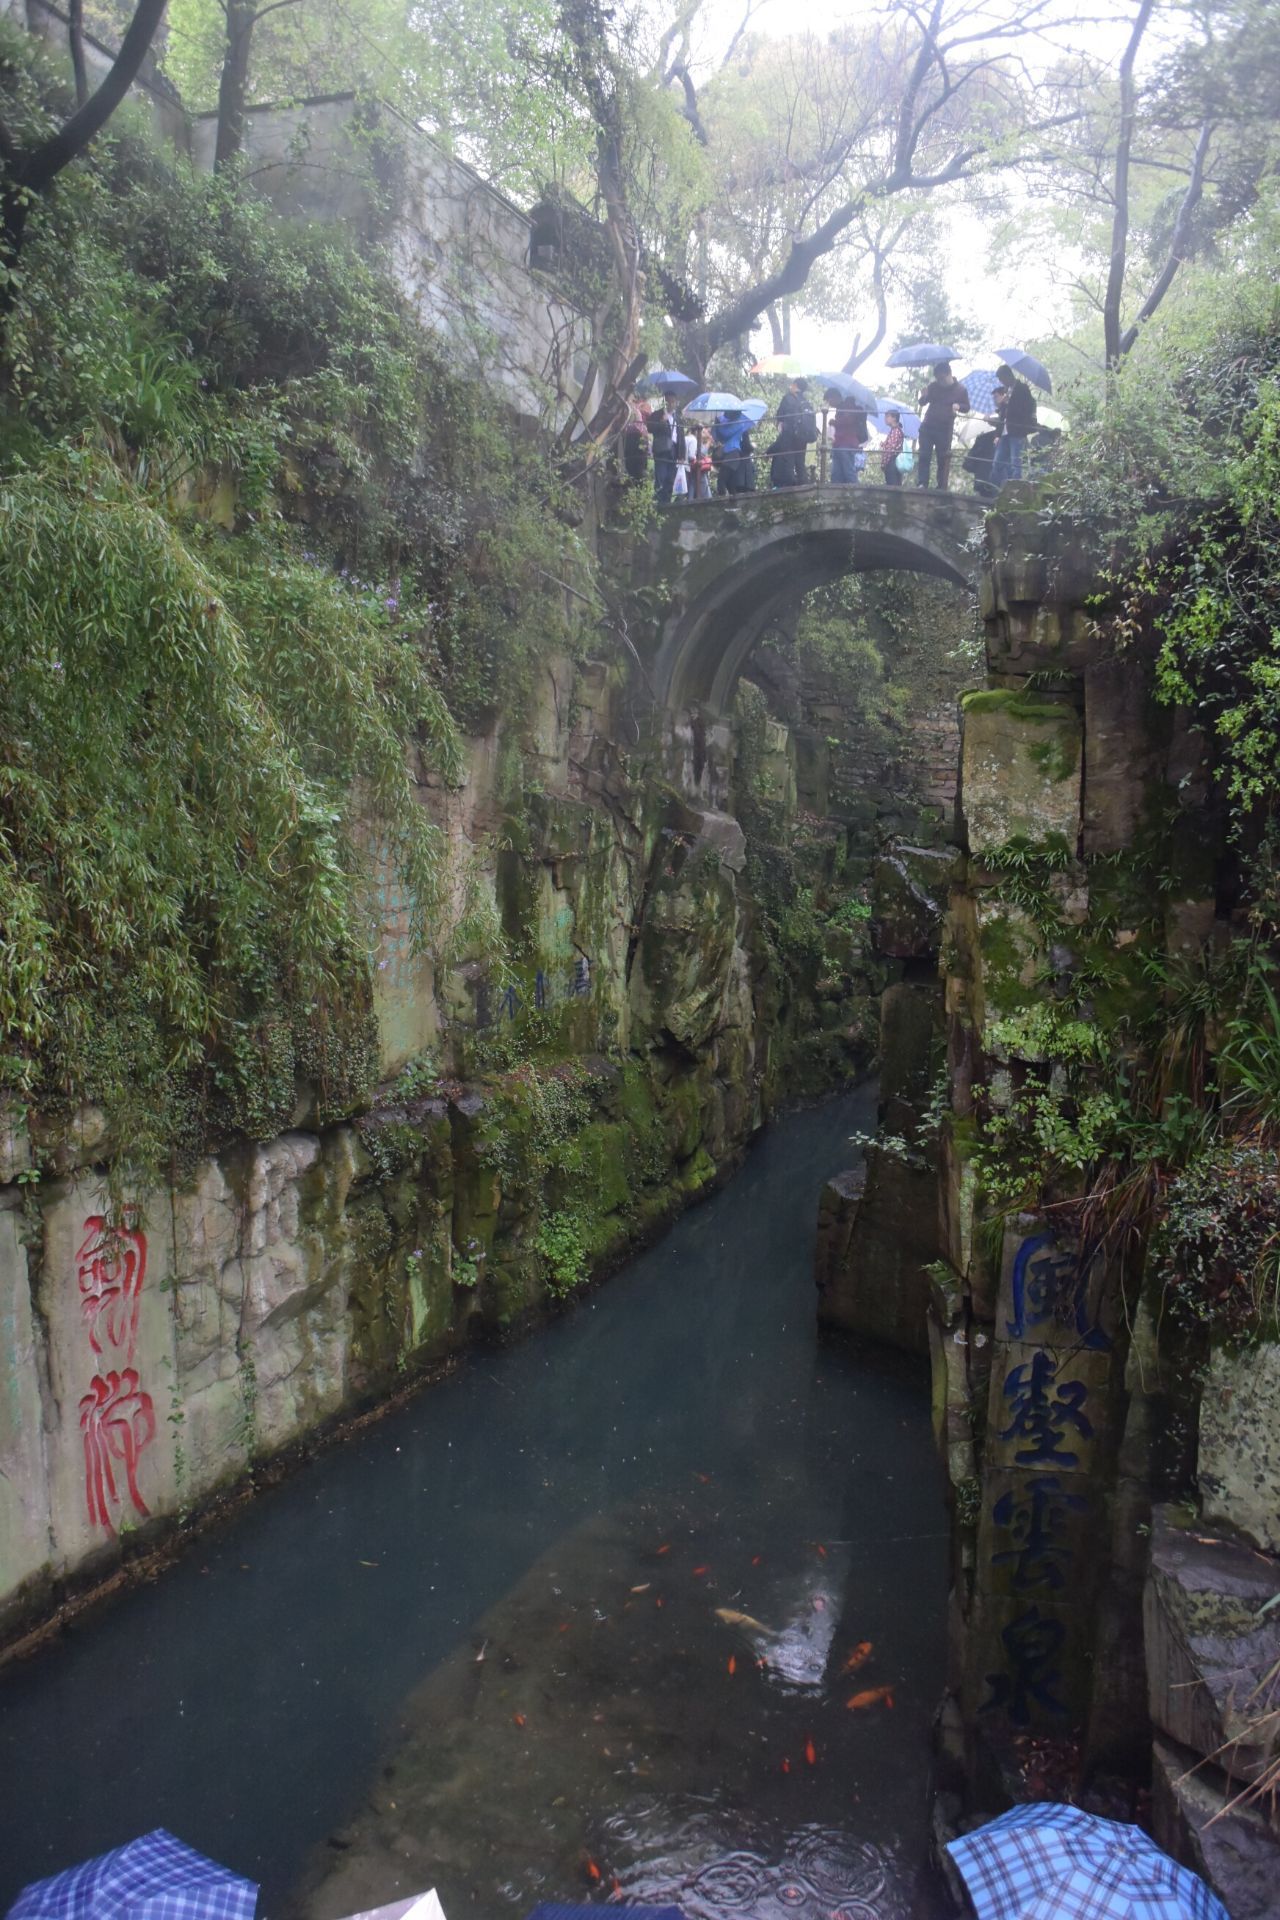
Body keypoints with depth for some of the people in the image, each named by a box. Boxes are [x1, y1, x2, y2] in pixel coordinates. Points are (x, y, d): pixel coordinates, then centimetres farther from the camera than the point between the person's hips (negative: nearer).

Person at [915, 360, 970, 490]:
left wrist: (958, 406, -15)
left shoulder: (961, 390, 0)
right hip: (928, 426, 1)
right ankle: (921, 483, -10)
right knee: (924, 456, -8)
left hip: (945, 429, -1)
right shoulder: (934, 386, 3)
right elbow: (922, 402, 4)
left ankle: (942, 487, 1)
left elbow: (966, 408, 7)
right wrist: (927, 389, -14)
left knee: (943, 459, -1)